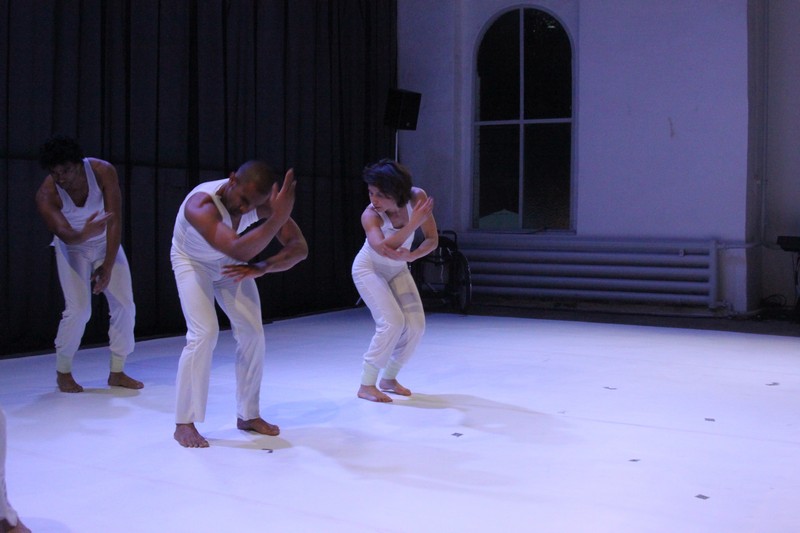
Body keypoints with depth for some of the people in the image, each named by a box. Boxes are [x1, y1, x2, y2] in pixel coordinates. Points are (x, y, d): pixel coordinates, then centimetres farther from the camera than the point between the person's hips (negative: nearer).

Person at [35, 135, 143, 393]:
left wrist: (108, 266, -27)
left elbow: (115, 221, -25)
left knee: (125, 306, -5)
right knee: (78, 309, -15)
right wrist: (85, 233, -60)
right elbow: (66, 235, -35)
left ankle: (117, 372, 9)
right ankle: (63, 372, 6)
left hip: (107, 244, 2)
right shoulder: (46, 195, -27)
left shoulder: (103, 171, -26)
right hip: (73, 248, -2)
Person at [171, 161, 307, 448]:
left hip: (230, 266, 5)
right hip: (192, 263, -5)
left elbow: (300, 248, -26)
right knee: (204, 333, -21)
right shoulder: (200, 205, -41)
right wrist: (278, 218, -63)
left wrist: (261, 268, -42)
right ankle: (184, 424, -9)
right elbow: (238, 250, -55)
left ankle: (248, 415, 11)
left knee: (252, 332, -4)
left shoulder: (261, 202, -26)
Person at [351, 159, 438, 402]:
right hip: (369, 269, -5)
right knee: (392, 323, -21)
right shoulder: (370, 215, -32)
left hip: (398, 270, 5)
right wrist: (414, 222, -53)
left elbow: (433, 239, -17)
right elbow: (381, 248, -50)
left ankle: (389, 378, 16)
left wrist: (411, 256, -36)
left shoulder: (417, 197, -22)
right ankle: (366, 385, -9)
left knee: (416, 325, -3)